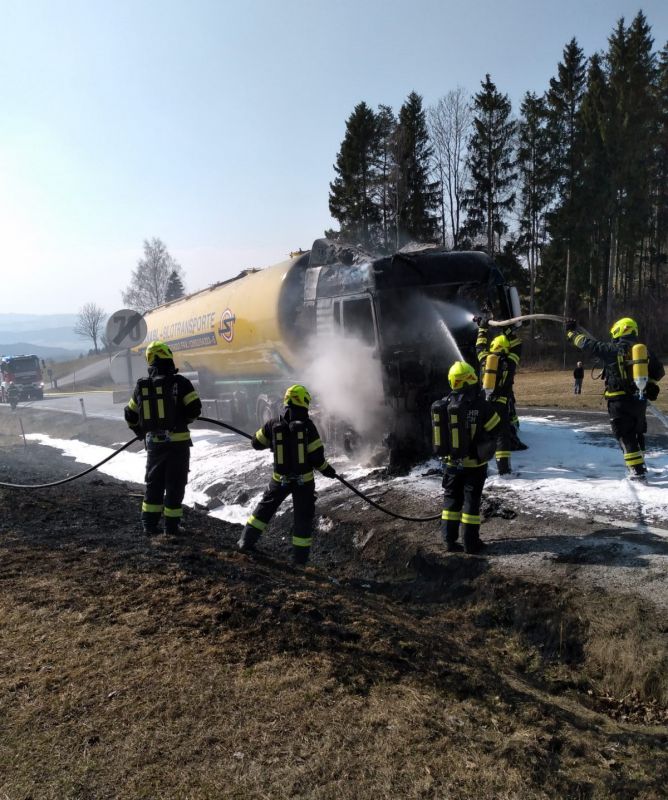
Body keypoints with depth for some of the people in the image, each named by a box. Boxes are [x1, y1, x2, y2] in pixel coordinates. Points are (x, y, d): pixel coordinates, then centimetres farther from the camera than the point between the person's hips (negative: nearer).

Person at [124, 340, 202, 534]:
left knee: (154, 484, 18)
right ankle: (171, 525, 13)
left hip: (154, 443, 4)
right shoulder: (180, 382, -12)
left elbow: (130, 416, 12)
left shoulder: (141, 386, 3)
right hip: (177, 441, -4)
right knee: (175, 484, 7)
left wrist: (141, 432, 29)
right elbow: (195, 409, -12)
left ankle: (149, 524, 21)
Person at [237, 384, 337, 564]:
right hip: (304, 479, -2)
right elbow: (317, 456, -13)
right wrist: (326, 469, 5)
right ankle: (300, 556, 14)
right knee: (303, 516, 11)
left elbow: (257, 443, 8)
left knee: (265, 507, 21)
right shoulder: (307, 425, -14)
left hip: (280, 478, 2)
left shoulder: (273, 424, -6)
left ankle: (246, 542, 22)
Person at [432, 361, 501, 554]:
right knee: (472, 501, 6)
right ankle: (471, 542, 13)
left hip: (451, 462, 4)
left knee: (451, 499, 14)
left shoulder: (443, 405, -2)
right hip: (474, 463, -4)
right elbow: (497, 430, -6)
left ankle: (449, 540, 18)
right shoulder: (480, 405, -16)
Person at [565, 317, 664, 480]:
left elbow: (588, 343, -4)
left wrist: (571, 332, 8)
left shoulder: (612, 349, -10)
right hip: (640, 399, 6)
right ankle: (640, 464, 32)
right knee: (638, 433, 20)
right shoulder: (645, 351, 6)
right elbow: (659, 371, 11)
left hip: (620, 401, -6)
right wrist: (650, 384, 21)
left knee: (626, 436, -1)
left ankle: (637, 471, -4)